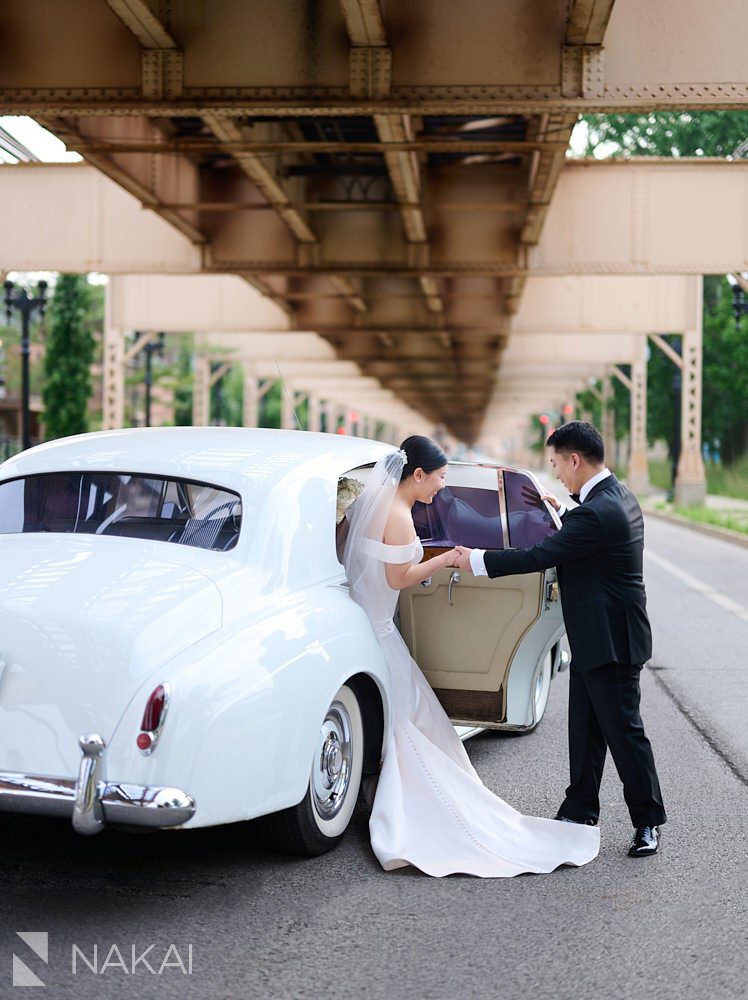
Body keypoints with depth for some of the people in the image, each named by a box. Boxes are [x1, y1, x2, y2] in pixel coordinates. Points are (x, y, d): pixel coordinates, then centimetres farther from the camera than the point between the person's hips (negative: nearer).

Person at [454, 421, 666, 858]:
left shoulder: (598, 512, -25)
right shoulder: (618, 496, 7)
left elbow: (540, 556, -23)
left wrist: (477, 559, -14)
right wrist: (562, 513, 21)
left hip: (610, 642, -10)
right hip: (595, 639, 10)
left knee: (623, 731, 0)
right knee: (586, 730, 16)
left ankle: (648, 822, 12)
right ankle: (579, 812, 26)